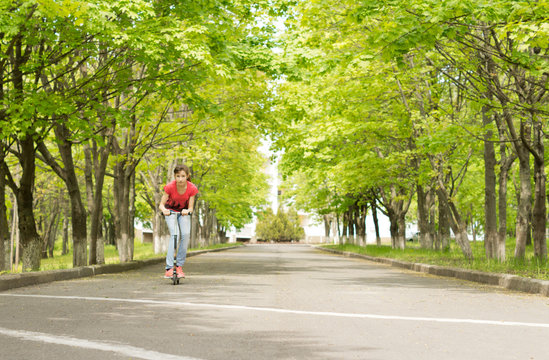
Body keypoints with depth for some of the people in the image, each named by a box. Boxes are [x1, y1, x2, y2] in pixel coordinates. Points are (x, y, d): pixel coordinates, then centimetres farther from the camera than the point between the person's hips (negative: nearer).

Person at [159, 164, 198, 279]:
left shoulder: (192, 188, -21)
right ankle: (169, 268, -28)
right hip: (170, 212, -2)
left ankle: (179, 266, -11)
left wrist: (187, 211, -40)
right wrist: (164, 210, -43)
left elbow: (190, 207, -17)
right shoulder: (170, 187, -25)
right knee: (174, 234, -24)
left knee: (186, 234, -22)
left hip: (184, 212, 2)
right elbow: (161, 205, -21)